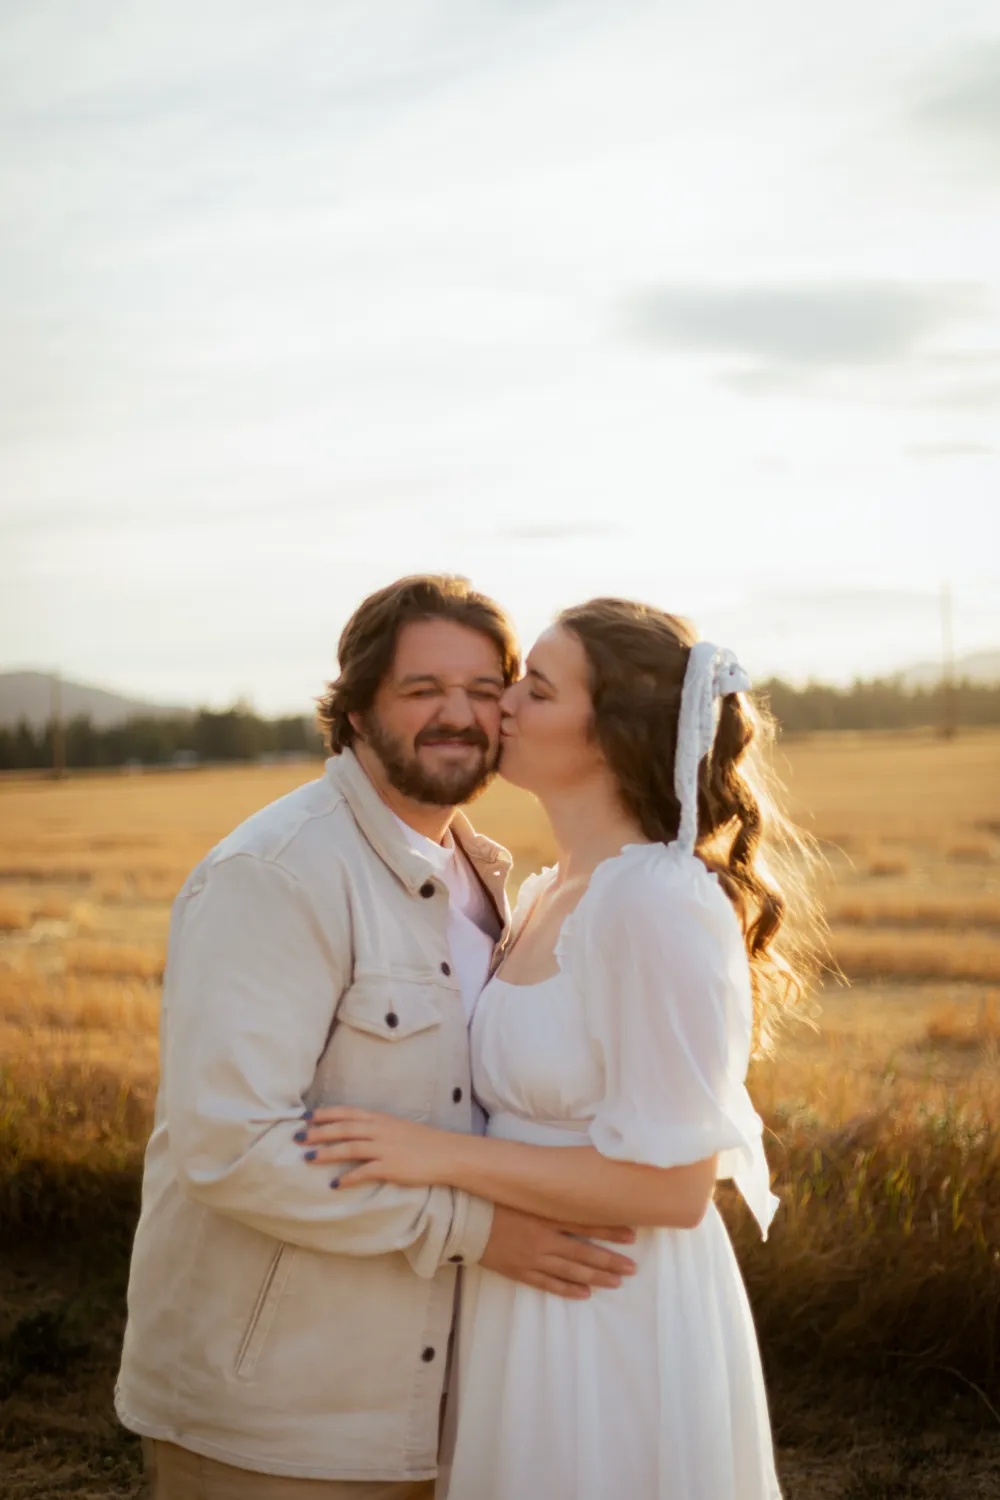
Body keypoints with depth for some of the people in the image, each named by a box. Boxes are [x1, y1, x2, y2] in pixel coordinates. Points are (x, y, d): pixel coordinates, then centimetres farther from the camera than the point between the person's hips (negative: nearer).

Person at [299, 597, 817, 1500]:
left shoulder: (662, 906, -21)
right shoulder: (549, 895, 6)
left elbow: (671, 1185, -22)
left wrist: (441, 1156, -22)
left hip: (621, 1329, -8)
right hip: (531, 1318, 8)